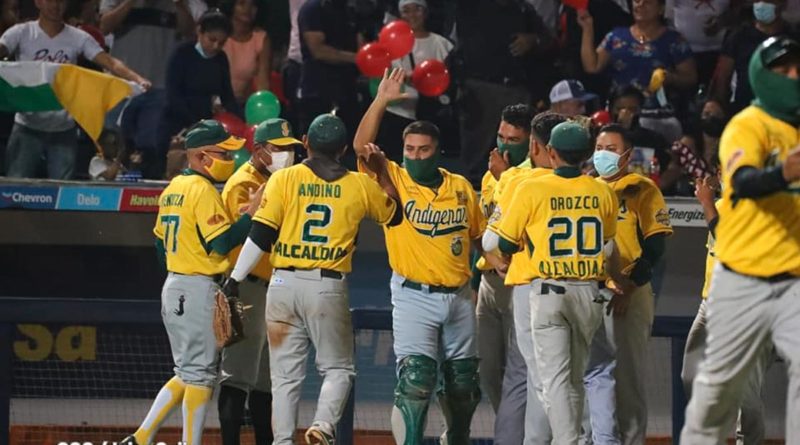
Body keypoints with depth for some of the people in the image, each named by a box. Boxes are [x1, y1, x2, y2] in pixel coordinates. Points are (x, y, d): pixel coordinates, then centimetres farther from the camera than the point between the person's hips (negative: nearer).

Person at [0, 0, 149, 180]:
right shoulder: (20, 33, -1)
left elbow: (110, 62, -7)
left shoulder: (79, 38, 2)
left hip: (64, 130, 1)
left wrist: (138, 80, -25)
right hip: (28, 127, -1)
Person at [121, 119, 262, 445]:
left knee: (187, 372, 15)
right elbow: (222, 242, -21)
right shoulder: (202, 190, -13)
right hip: (199, 291, -9)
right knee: (200, 373, -4)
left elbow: (160, 244, 20)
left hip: (173, 286, 9)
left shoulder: (173, 189, 14)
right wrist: (252, 213, -17)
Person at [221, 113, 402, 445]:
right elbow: (394, 214, 20)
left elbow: (260, 235, -4)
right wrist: (382, 173, 28)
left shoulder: (283, 179, 1)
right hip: (328, 288, 0)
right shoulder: (361, 186, 4)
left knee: (285, 374, 7)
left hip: (284, 284, 0)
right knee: (338, 368, 10)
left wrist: (234, 280, 0)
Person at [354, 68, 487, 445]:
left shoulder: (461, 187, 7)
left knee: (463, 383, 13)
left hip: (458, 296, 4)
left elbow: (479, 235, 18)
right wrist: (381, 101, -22)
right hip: (414, 297, -4)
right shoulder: (394, 180, -3)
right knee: (415, 379, -16)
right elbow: (362, 147, -17)